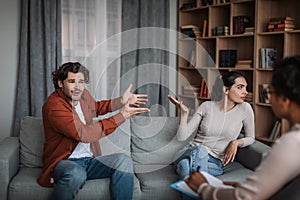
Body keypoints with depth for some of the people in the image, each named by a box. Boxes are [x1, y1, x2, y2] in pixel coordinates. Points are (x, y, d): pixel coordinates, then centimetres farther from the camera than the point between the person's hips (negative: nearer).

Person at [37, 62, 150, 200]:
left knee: (124, 161, -16)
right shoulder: (53, 106, -20)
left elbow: (96, 107, 30)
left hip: (89, 160, 7)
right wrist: (122, 116, -23)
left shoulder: (83, 95, 4)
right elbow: (85, 134, -28)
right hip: (63, 162, -7)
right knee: (76, 173, -39)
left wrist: (121, 102, 11)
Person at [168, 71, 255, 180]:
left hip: (215, 161, -1)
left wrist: (236, 142, -8)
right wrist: (184, 113, -16)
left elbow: (250, 138, 13)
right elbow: (182, 137, -2)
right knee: (199, 150, -39)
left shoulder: (244, 109, -2)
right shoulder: (207, 106, 0)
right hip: (192, 152, 1)